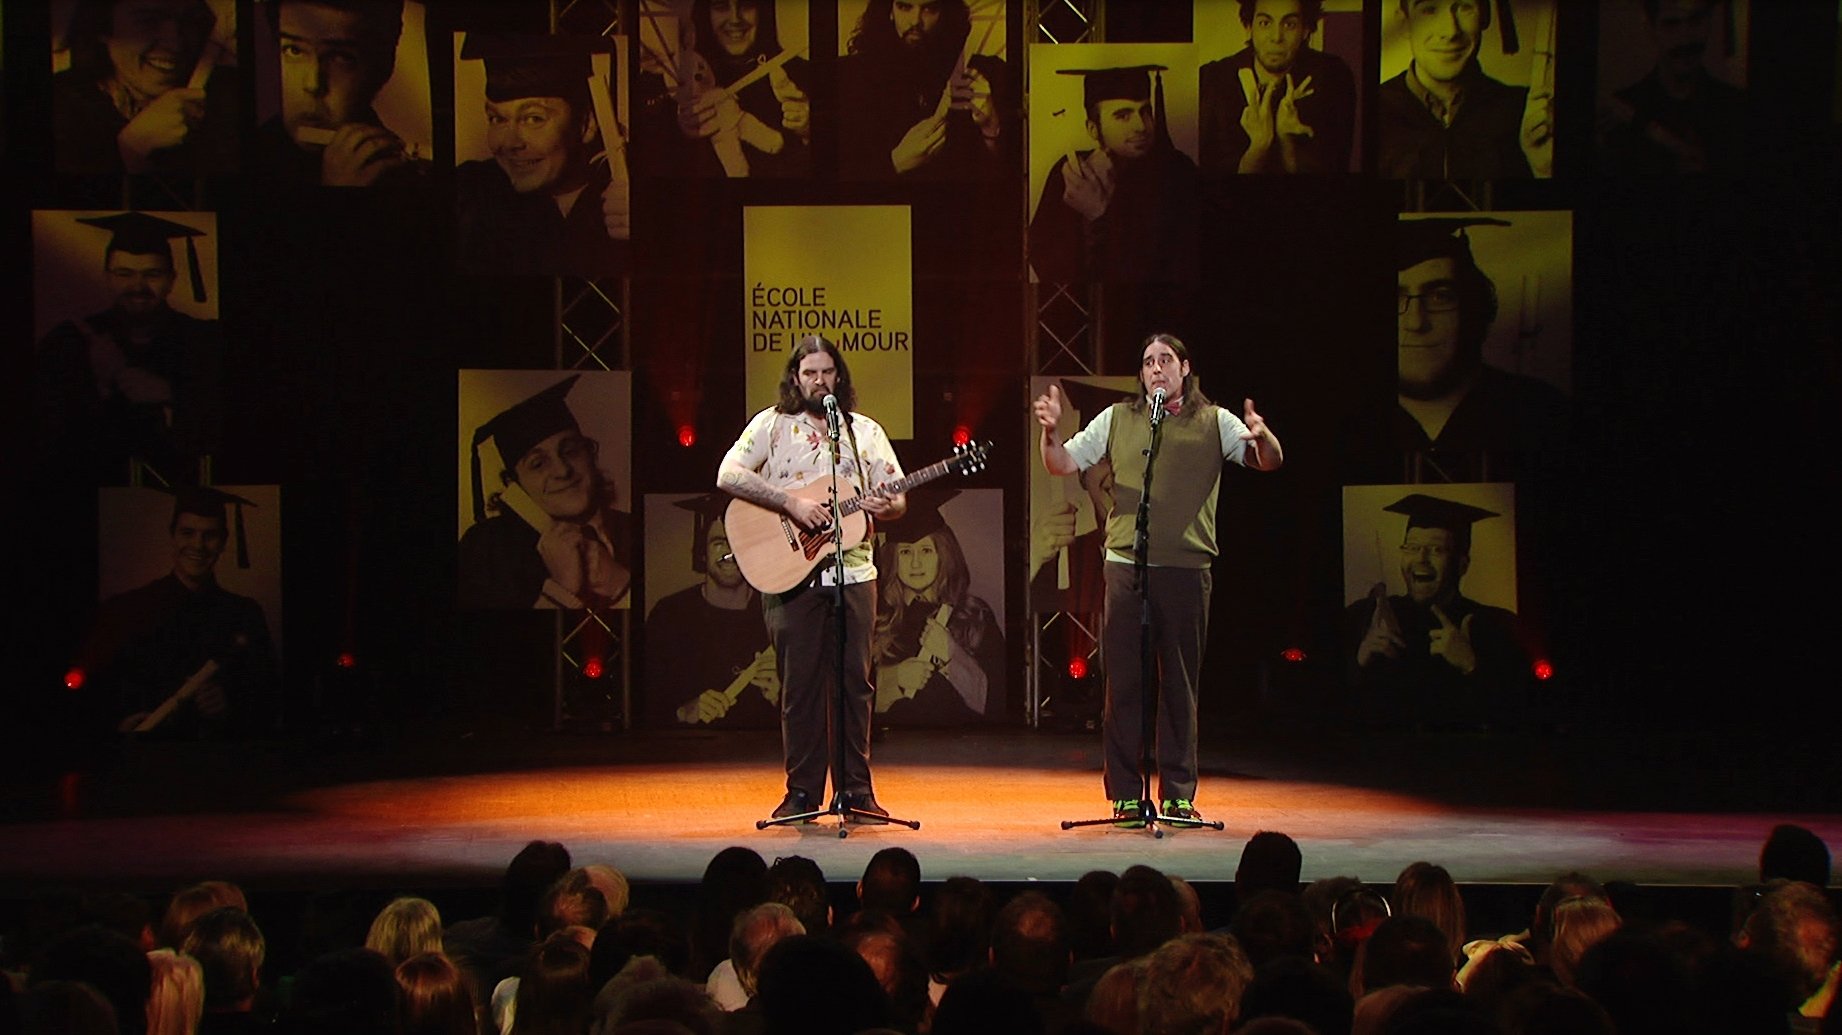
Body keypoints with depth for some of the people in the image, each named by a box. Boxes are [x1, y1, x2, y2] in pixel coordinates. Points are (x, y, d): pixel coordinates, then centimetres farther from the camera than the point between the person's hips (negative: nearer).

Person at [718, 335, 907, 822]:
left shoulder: (866, 431, 13)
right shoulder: (772, 425, 3)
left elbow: (897, 498, 13)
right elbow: (729, 475, -10)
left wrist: (887, 507, -12)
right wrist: (791, 502, -18)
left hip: (853, 572, 3)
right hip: (792, 575, -2)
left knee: (854, 682, 2)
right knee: (800, 683, -1)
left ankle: (855, 789, 8)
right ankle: (802, 792, 5)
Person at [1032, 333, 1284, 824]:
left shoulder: (1215, 423, 8)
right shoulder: (1117, 420, 12)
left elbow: (1268, 462, -2)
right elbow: (1061, 464, 12)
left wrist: (1262, 438, -24)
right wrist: (1051, 432, -9)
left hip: (1186, 568, -1)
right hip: (1126, 566, 1)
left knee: (1180, 683, 3)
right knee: (1124, 682, 1)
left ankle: (1178, 795, 10)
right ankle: (1126, 794, 7)